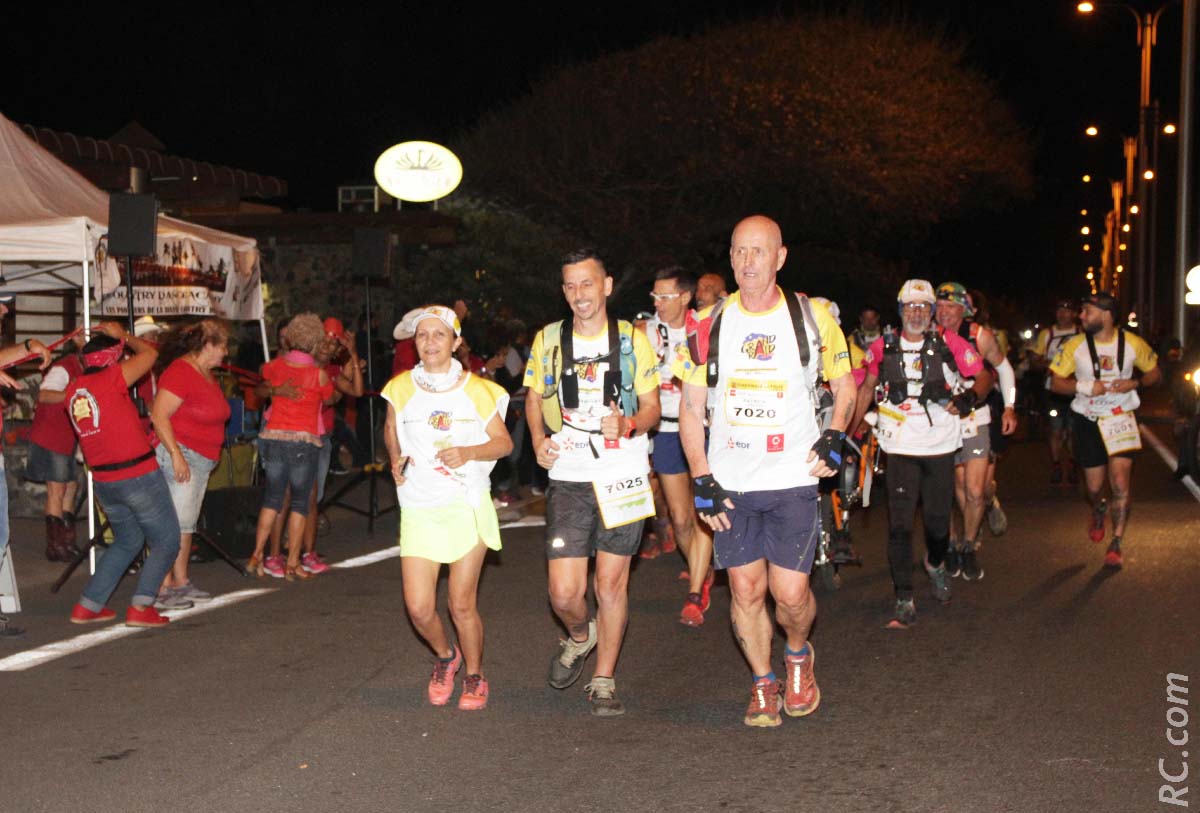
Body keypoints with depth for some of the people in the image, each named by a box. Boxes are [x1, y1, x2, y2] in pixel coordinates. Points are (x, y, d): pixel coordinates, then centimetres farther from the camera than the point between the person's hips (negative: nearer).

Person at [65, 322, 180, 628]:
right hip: (138, 476, -8)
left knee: (127, 541, 24)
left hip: (104, 482, 8)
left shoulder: (73, 389, 9)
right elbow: (149, 353, -3)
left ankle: (87, 606, 22)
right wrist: (122, 335, 11)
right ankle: (140, 607, -6)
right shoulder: (110, 379, -13)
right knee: (166, 542, 5)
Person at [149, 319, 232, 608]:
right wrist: (176, 454, -23)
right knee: (175, 524, -10)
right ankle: (162, 589, -8)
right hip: (178, 455, -10)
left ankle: (181, 582, 17)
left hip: (201, 460, 10)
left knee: (187, 523, 11)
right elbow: (159, 416, -19)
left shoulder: (207, 374, 15)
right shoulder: (181, 372, -15)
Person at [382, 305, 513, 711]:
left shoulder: (476, 390, -4)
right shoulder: (401, 388, 2)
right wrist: (396, 460, 4)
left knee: (462, 604, 1)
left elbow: (504, 442, 0)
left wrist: (468, 452, -18)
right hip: (419, 508, 2)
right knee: (419, 607, -5)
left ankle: (475, 675, 27)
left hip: (467, 506, -2)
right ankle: (445, 655, 28)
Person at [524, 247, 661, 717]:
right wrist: (538, 440, -3)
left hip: (622, 478, -1)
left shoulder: (633, 340, 1)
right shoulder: (547, 341, 5)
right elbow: (534, 399, 17)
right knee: (564, 594, -5)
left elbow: (652, 409, 4)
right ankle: (579, 637, 30)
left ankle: (604, 680, 19)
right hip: (568, 479, 1)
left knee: (612, 584, 3)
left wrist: (628, 424, -19)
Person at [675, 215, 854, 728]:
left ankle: (798, 655, 27)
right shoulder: (710, 325, 2)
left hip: (792, 480, -2)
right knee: (745, 590, 4)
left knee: (790, 594, -6)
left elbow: (845, 385, 12)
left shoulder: (812, 318, -1)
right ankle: (763, 683, 26)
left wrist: (834, 436, -6)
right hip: (730, 484, 2)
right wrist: (702, 480, -2)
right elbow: (691, 408, 6)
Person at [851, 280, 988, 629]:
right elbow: (867, 388, 14)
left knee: (937, 518, 8)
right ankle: (904, 600, -2)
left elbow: (983, 375, 6)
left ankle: (936, 565, 42)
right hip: (900, 446, 0)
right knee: (899, 523, -6)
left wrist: (970, 396, -15)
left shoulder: (949, 343, -2)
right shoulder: (883, 347, 2)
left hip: (940, 444, 0)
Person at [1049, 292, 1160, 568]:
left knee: (1121, 483, -12)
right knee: (1094, 486, 7)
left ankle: (1116, 544, 3)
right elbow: (1055, 382, -3)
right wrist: (1084, 386, -20)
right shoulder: (1075, 345, -6)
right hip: (1087, 421, 1)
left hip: (1121, 418, -1)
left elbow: (1155, 372, 7)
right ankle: (1099, 510, 46)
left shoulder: (1132, 343, -6)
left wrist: (1135, 382, -14)